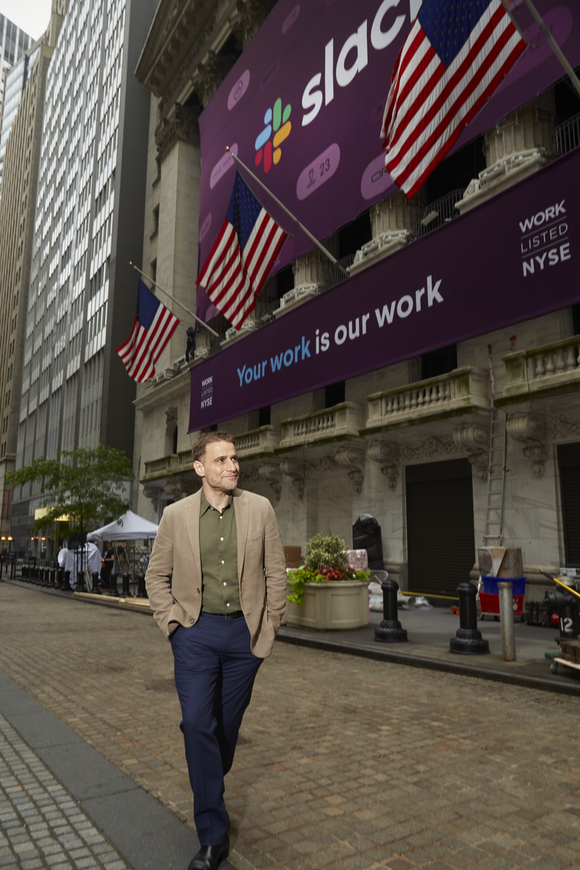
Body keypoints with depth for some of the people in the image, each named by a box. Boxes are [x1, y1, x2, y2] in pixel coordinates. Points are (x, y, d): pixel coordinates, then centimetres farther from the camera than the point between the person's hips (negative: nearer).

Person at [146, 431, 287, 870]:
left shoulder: (260, 509, -2)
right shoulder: (176, 515, -2)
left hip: (244, 633, 1)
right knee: (197, 723, -6)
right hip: (196, 632, -1)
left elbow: (276, 572, 4)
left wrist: (269, 625, 2)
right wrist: (172, 623, -1)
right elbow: (157, 576, 7)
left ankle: (211, 792, 42)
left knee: (228, 723, 13)